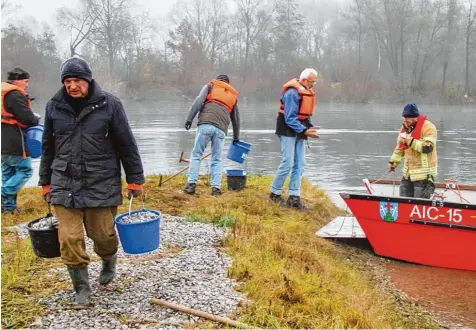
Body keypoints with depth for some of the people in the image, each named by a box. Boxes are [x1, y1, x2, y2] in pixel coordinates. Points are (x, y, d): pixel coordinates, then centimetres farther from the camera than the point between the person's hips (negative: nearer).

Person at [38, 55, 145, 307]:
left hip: (101, 185, -2)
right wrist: (45, 183, 16)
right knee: (69, 239, -1)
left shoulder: (109, 104, -5)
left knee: (102, 234, 6)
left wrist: (135, 179, 1)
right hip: (65, 185, 2)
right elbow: (48, 147, 14)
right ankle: (81, 288, 18)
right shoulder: (55, 106, 4)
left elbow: (127, 145, 0)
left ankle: (109, 263, 41)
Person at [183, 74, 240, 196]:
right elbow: (236, 119, 33)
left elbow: (199, 101, 1)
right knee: (217, 159, 9)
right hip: (221, 129, 3)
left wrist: (189, 118, -5)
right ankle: (216, 188, 1)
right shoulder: (233, 94, 29)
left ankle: (191, 184, -4)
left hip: (205, 124, -2)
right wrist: (236, 138, 42)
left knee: (196, 154, 3)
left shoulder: (210, 85, 19)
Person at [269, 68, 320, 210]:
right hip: (288, 131, -9)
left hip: (299, 132, 9)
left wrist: (310, 127, 1)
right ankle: (274, 193, 7)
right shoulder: (292, 93, -19)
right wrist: (304, 130, -25)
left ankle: (294, 197, 9)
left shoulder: (307, 92, 10)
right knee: (287, 164, -9)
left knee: (299, 165, 5)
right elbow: (290, 118, -22)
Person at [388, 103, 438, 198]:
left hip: (424, 173, -8)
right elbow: (400, 147, 19)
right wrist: (393, 162, 13)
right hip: (408, 172, 8)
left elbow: (427, 148, -24)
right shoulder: (405, 127, 9)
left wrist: (410, 141, -25)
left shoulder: (428, 127, -15)